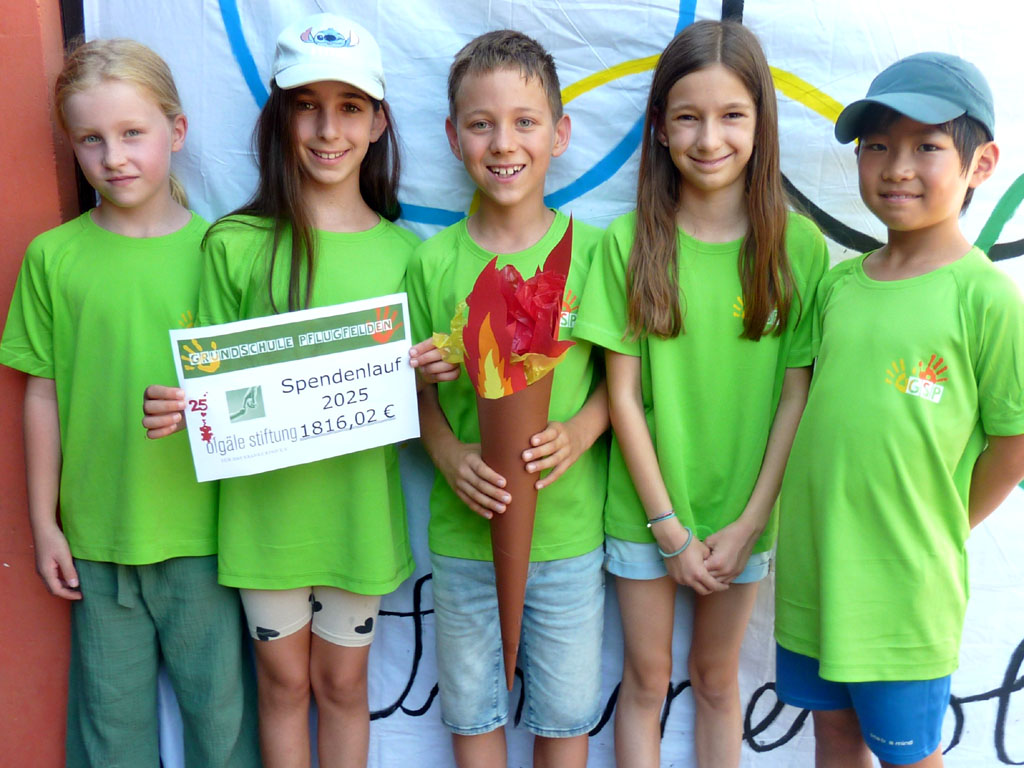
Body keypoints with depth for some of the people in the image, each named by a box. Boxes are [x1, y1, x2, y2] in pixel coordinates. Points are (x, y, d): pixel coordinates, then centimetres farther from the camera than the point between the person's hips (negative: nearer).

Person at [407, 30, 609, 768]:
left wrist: (579, 432, -18)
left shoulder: (589, 250, -6)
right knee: (472, 709, 19)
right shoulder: (434, 262, -3)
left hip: (568, 528, -1)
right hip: (463, 531, 1)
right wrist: (449, 456, -15)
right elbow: (421, 388, 3)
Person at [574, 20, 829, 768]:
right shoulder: (629, 242, -9)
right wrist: (670, 527, -9)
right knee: (646, 679, 14)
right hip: (645, 511, 0)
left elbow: (797, 395, -5)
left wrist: (748, 523, -9)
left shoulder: (798, 245, -7)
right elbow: (622, 393, -8)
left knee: (717, 679, 18)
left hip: (744, 514, 1)